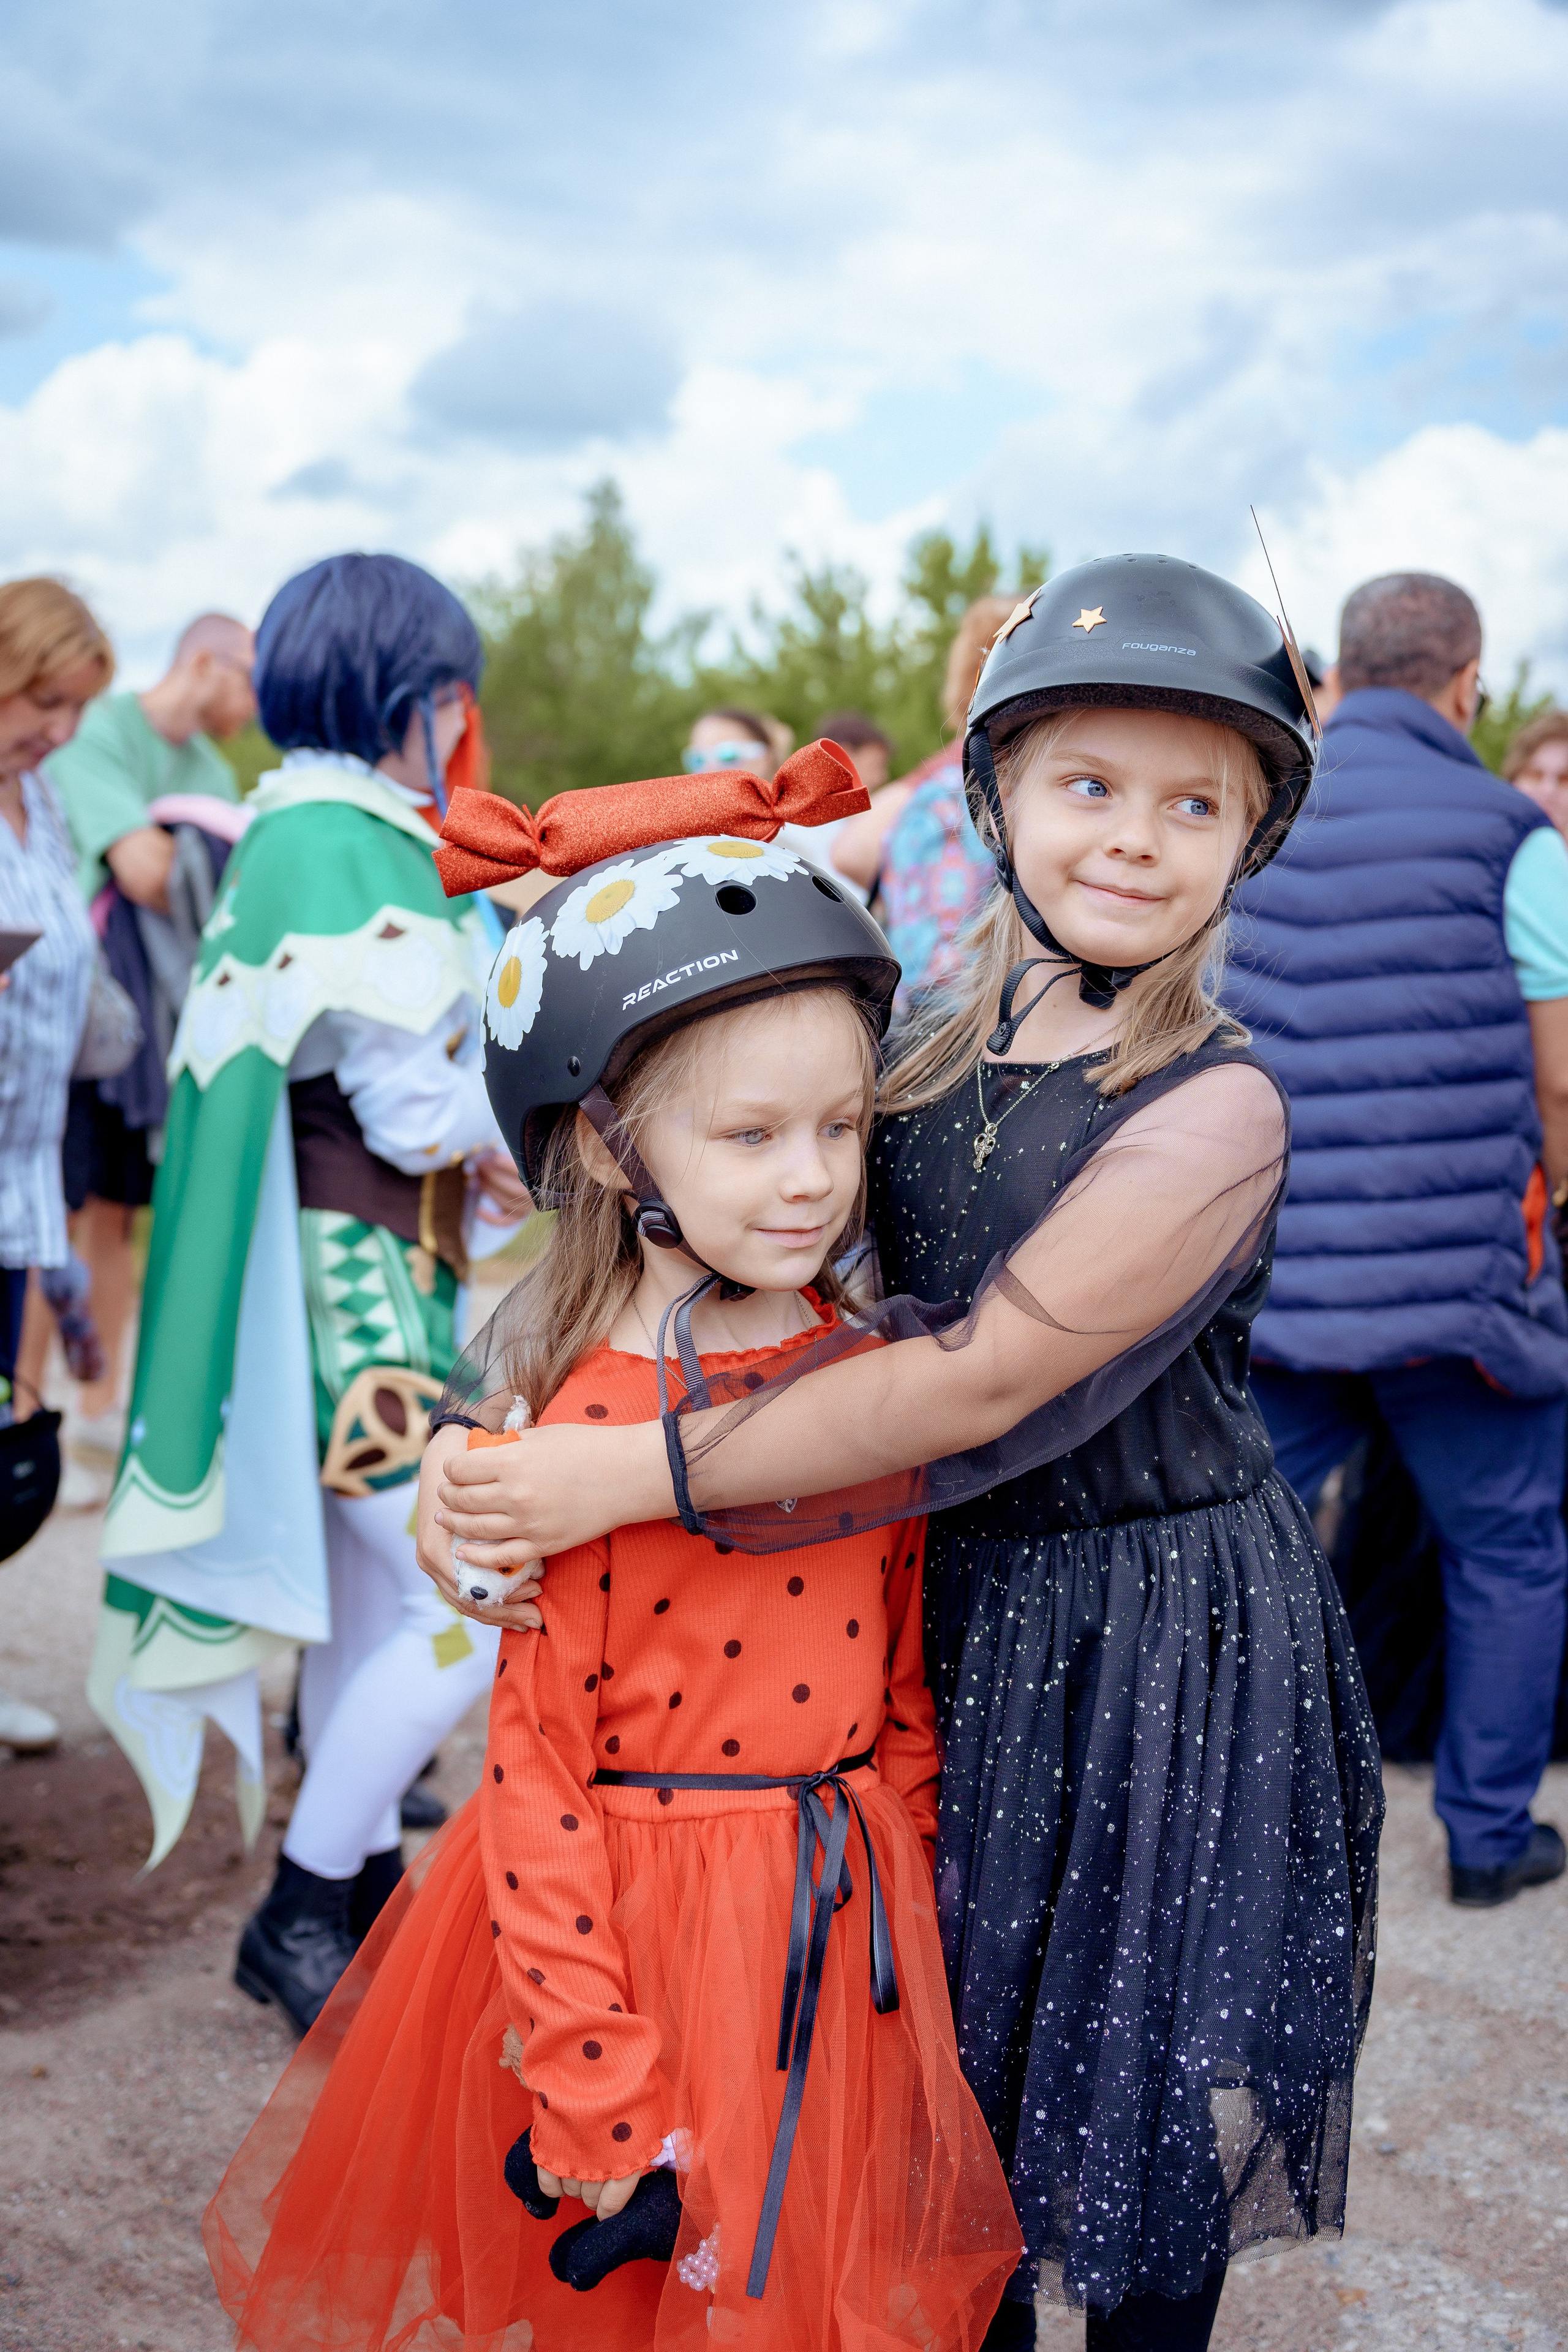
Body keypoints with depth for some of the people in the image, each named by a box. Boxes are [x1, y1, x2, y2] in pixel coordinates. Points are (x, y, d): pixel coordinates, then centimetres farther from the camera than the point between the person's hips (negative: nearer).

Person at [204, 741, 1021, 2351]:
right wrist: (595, 2094, -13)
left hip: (848, 1922, 5)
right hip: (636, 1925, -5)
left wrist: (912, 1904, 11)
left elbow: (908, 1672, 7)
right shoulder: (577, 1430, -19)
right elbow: (539, 1768, -15)